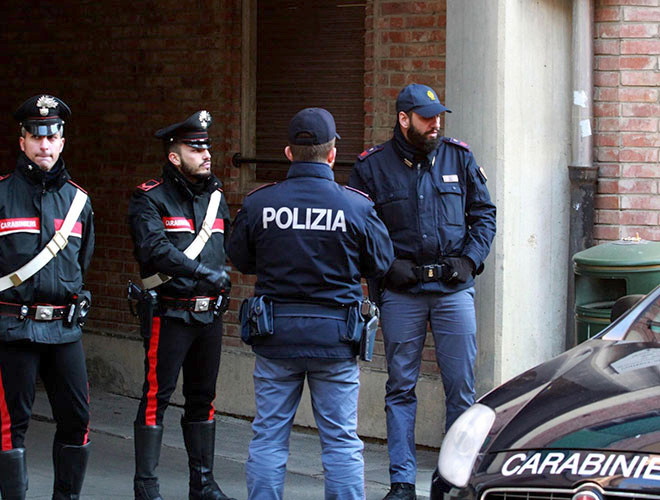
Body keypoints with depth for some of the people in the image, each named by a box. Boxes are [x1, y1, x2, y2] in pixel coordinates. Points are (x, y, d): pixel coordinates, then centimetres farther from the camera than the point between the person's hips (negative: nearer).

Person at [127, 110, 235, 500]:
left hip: (209, 314, 6)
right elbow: (155, 248, -21)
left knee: (203, 398, 12)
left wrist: (222, 278, 11)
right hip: (169, 312, -6)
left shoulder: (215, 197, 14)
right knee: (156, 397, -4)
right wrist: (204, 272, -24)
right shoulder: (151, 199, -7)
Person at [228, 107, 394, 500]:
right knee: (341, 440, 6)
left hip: (275, 334, 1)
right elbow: (381, 262, 2)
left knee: (269, 435, 9)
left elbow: (241, 260, 6)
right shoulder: (356, 206, -9)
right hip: (335, 335, -1)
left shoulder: (258, 204, -5)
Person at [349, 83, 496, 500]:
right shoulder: (372, 166, 2)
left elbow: (484, 215, 12)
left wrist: (470, 259, -1)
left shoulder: (459, 158, 7)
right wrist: (385, 266, -6)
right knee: (401, 387, 3)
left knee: (461, 386, 1)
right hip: (401, 291, -1)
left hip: (454, 289, 1)